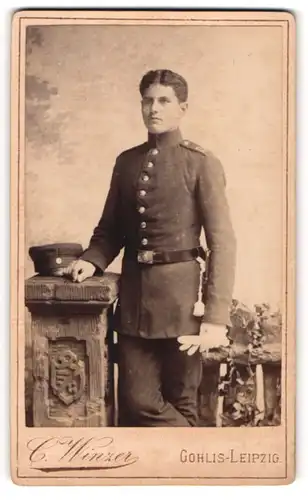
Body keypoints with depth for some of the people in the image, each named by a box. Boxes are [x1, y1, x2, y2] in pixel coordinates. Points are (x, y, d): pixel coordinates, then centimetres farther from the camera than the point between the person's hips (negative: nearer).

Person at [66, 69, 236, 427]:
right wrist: (92, 261, -5)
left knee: (181, 402, 8)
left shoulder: (202, 164, -3)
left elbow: (222, 242, -7)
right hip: (133, 293, 4)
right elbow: (109, 229, 17)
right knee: (136, 401, 3)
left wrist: (216, 316, -13)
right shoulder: (126, 162, 11)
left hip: (180, 294, -4)